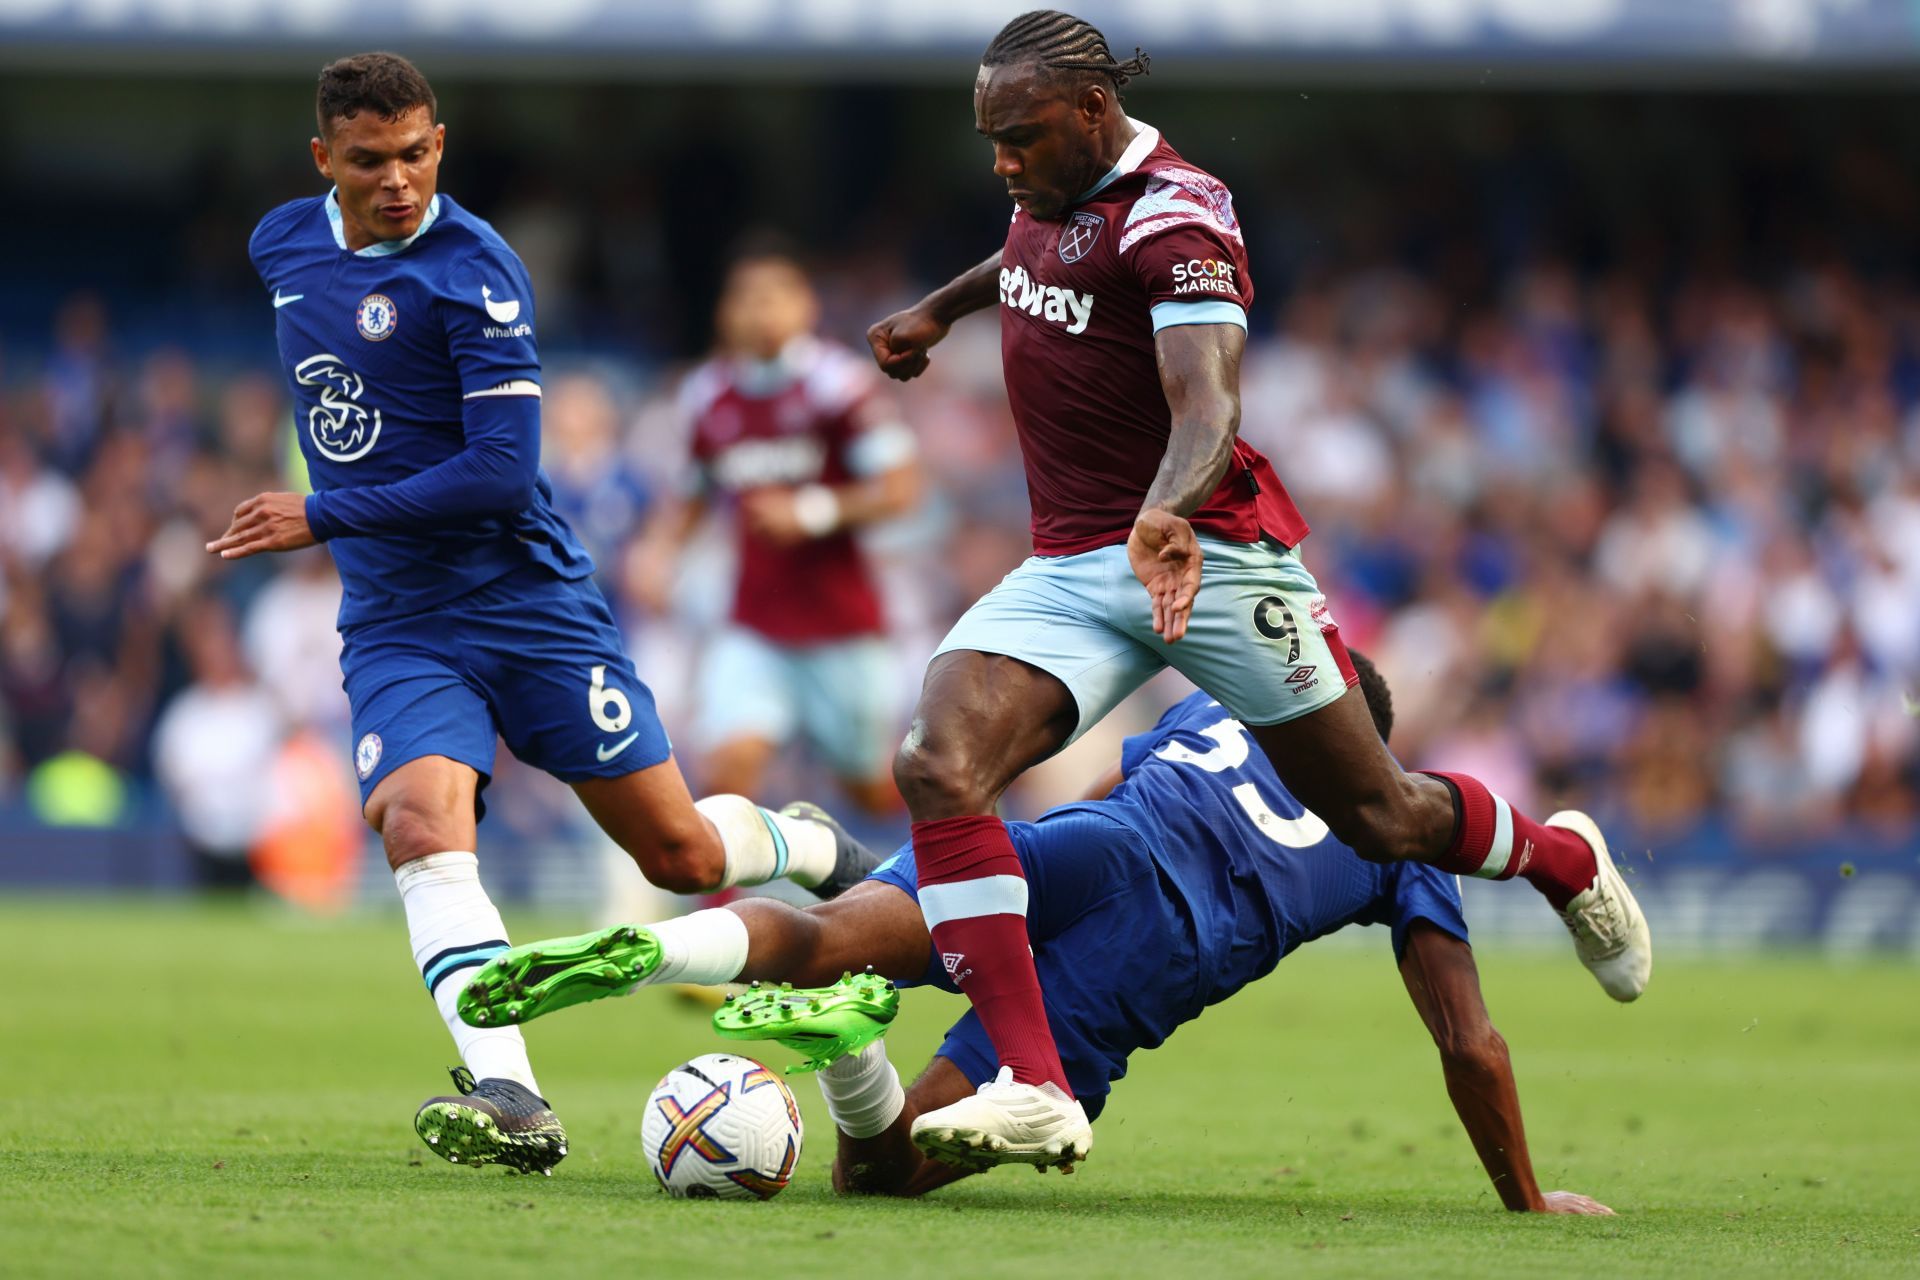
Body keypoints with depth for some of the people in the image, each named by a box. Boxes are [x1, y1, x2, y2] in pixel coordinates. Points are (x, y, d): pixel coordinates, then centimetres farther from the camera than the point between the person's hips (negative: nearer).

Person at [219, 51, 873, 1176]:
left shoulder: (473, 270, -15)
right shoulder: (282, 245, 6)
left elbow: (503, 473, -21)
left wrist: (324, 518, -20)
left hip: (530, 605, -4)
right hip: (395, 623, 4)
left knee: (680, 852, 3)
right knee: (423, 828, -25)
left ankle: (818, 855, 37)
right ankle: (509, 1100, -37)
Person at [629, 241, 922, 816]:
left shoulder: (834, 381, -11)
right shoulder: (709, 396, 4)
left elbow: (899, 488, -12)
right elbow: (694, 493, 20)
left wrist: (812, 513, -21)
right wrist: (658, 545, 2)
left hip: (841, 626, -3)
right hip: (756, 633, 3)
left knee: (875, 793, 11)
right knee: (729, 765, -20)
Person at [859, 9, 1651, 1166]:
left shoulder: (1174, 217, -17)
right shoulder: (1057, 189, 9)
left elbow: (1208, 401, -32)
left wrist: (1169, 512, -51)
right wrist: (940, 308, 41)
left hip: (1206, 553, -7)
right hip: (1066, 571, 7)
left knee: (1378, 817, 5)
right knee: (938, 767, -21)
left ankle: (1563, 858, 40)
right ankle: (1035, 1092, -27)